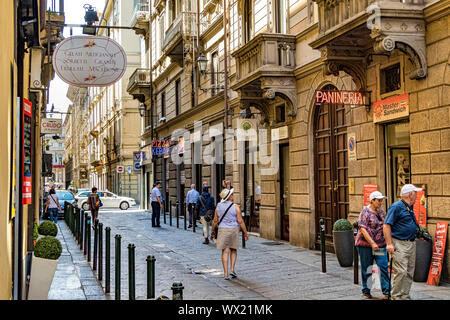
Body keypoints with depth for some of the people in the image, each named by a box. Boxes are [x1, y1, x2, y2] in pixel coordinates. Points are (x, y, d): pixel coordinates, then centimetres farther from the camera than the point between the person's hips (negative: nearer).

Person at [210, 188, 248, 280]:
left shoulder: (218, 206, -1)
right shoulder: (235, 207, -10)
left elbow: (215, 220, 3)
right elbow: (240, 221, -9)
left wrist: (212, 231, 15)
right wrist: (245, 233, -1)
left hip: (222, 230, 2)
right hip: (234, 230, -1)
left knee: (225, 252, 4)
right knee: (233, 250, 18)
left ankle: (226, 273, 1)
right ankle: (232, 269, 8)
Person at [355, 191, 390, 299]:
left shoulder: (381, 211, 11)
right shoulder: (365, 212, -10)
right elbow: (362, 229, -17)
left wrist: (387, 240, 14)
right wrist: (372, 243, -21)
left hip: (380, 244, 5)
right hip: (366, 244, -5)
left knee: (384, 266, -3)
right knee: (367, 269, 4)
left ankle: (386, 291, 2)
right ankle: (366, 291, 18)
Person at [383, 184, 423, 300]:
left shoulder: (410, 208, 17)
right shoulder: (396, 207, -10)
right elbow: (386, 225, -16)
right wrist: (389, 244, -21)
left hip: (411, 244, 9)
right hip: (399, 244, -9)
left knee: (409, 272, 9)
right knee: (401, 272, -12)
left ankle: (405, 296, 17)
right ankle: (396, 296, -3)